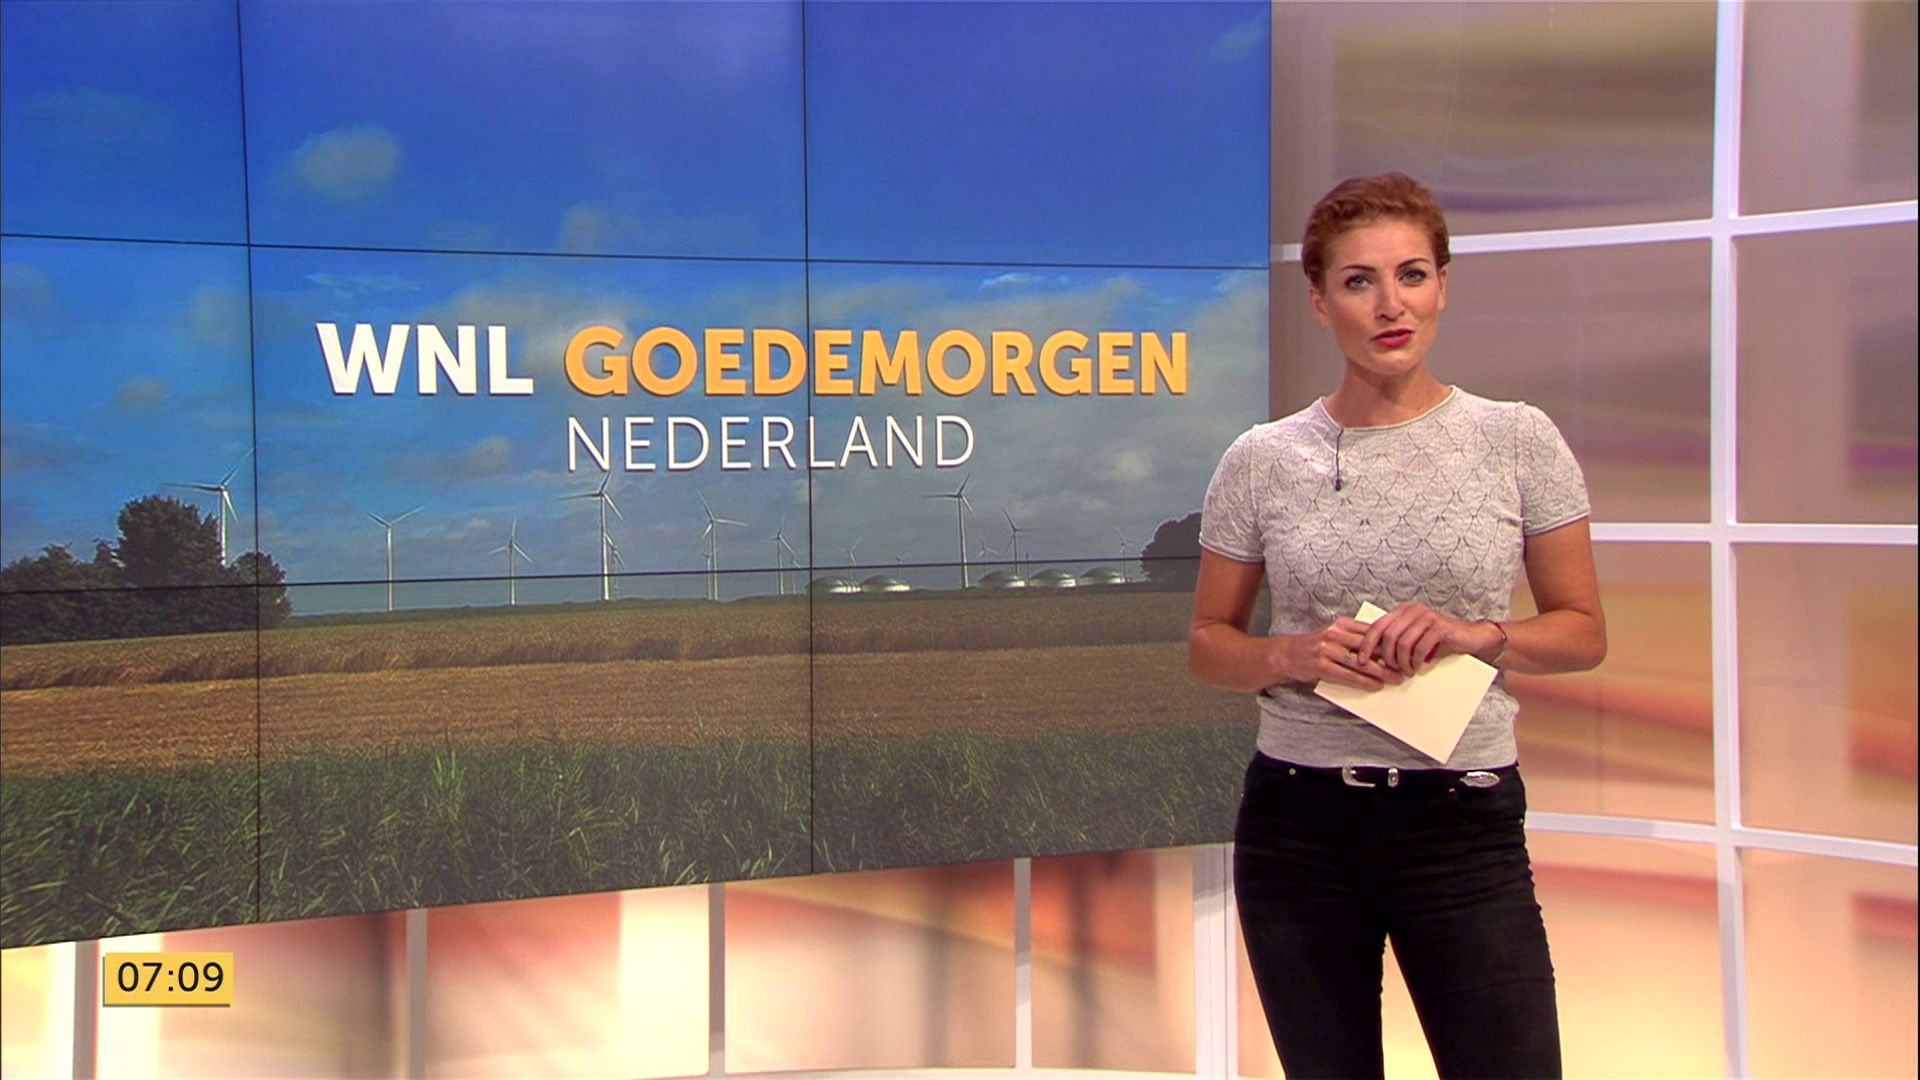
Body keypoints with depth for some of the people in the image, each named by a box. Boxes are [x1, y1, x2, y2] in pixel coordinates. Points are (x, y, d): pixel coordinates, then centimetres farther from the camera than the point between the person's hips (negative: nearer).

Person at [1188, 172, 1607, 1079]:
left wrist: (1476, 634, -14)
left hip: (1464, 823, -1)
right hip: (1299, 825, 1)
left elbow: (1582, 631, 5)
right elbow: (1209, 644, 7)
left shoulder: (1519, 441, -1)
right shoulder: (1262, 462, 0)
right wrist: (1294, 656, -13)